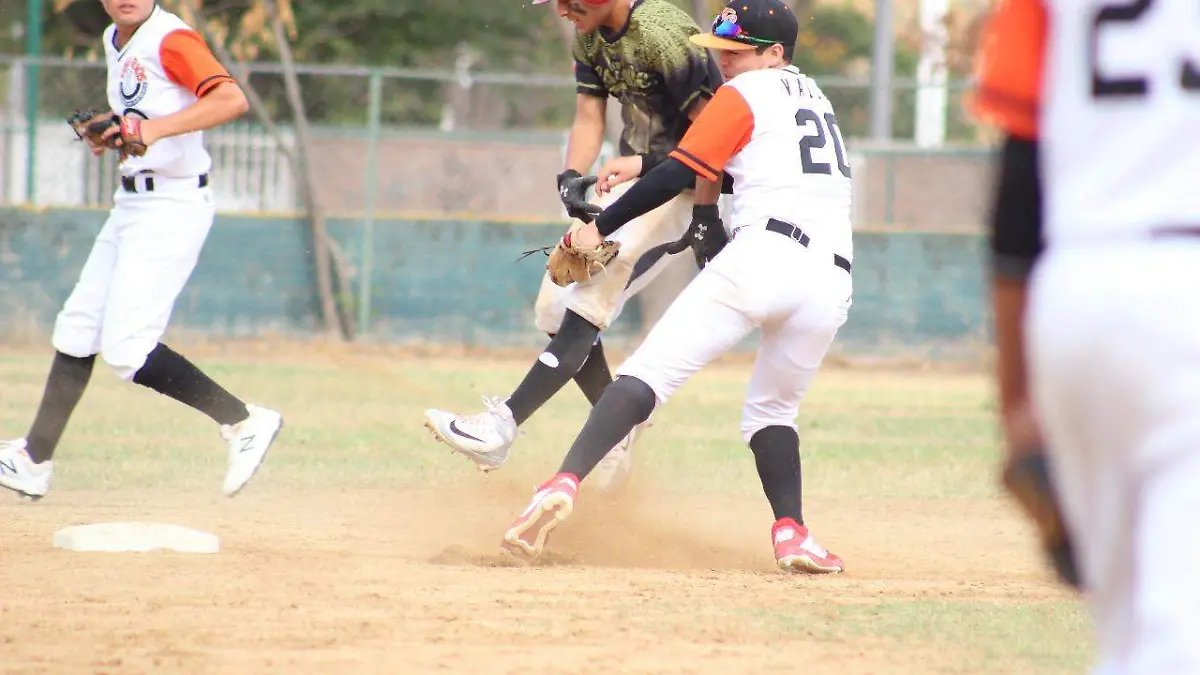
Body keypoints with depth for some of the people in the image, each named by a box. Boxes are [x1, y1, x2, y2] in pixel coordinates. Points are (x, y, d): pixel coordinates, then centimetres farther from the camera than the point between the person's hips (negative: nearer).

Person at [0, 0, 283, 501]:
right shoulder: (116, 42, 12)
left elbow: (232, 100, -30)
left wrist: (155, 128, -40)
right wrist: (107, 134, 9)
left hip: (172, 209, -9)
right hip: (131, 205, 9)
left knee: (126, 348, -13)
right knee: (78, 328, 12)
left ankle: (243, 422, -6)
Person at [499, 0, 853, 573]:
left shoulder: (744, 94, 7)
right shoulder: (813, 96, 31)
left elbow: (680, 174, -1)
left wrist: (602, 227, 5)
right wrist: (641, 168, 33)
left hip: (763, 253, -7)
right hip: (831, 281, 7)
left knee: (647, 374, -10)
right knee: (774, 408, 23)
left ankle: (564, 483, -29)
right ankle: (791, 533, 0)